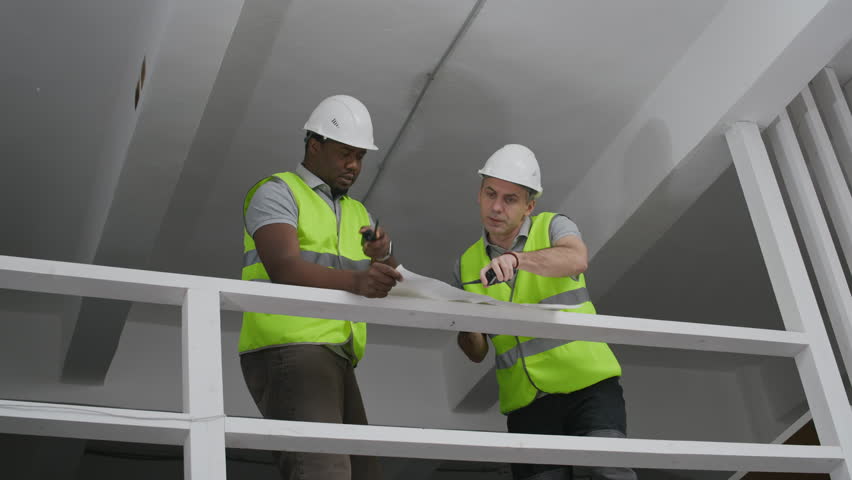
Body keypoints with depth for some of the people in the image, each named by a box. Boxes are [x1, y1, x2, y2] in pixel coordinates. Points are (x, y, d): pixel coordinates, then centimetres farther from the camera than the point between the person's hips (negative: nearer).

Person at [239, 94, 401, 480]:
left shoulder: (357, 214, 26)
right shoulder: (276, 193, 1)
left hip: (332, 362, 9)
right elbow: (285, 269, -18)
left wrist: (382, 256, -11)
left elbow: (388, 287, 14)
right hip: (286, 355, -8)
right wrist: (356, 281, -36)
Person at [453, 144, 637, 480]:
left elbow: (577, 259, -22)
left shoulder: (553, 228, 3)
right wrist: (466, 328, -11)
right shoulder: (467, 266, 11)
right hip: (526, 404, 3)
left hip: (588, 385, -3)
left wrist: (517, 259, -37)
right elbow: (477, 353, 10)